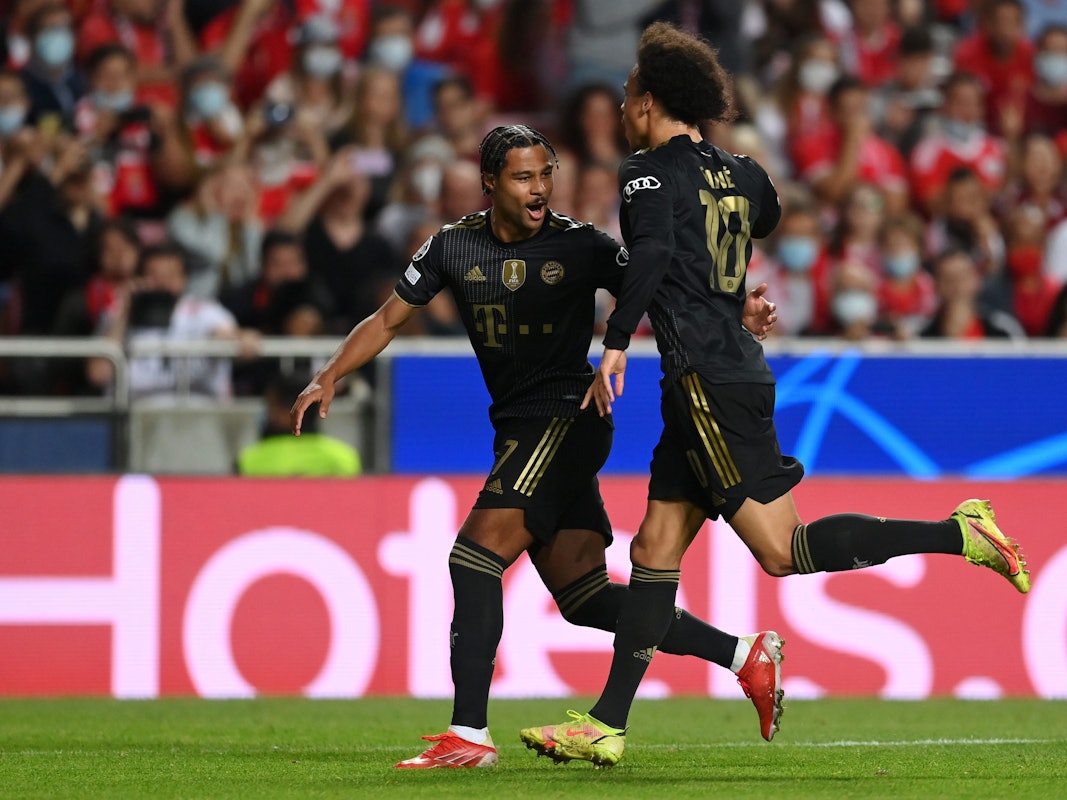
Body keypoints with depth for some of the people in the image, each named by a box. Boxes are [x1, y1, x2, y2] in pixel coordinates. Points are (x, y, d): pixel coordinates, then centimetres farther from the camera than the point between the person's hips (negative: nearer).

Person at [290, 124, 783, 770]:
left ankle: (468, 735, -17)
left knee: (476, 556, -17)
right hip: (519, 430, 6)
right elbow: (388, 321, 14)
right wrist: (329, 379, 1)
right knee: (582, 595, 6)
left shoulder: (581, 246, -6)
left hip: (565, 420, -6)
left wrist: (739, 312, -21)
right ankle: (746, 654, 15)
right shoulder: (453, 248, 6)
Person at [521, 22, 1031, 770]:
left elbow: (654, 251, -24)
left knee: (783, 550, -12)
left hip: (707, 378, -9)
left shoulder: (651, 171, -6)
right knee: (655, 550, 8)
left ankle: (960, 534, -17)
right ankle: (606, 727, 7)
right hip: (738, 368, 9)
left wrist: (615, 344, -26)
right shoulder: (742, 173, 15)